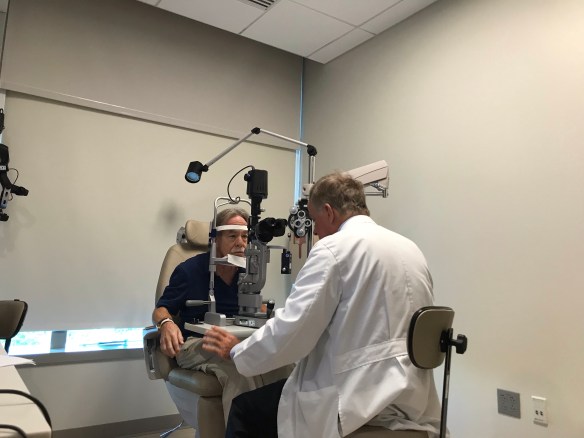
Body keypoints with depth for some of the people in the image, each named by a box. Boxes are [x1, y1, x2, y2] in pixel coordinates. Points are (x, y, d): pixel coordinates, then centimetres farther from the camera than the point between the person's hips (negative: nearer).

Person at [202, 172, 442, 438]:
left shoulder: (334, 248, -12)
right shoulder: (411, 249, 12)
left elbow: (291, 331, -15)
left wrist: (235, 351, 2)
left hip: (361, 396, -9)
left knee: (245, 409, 8)